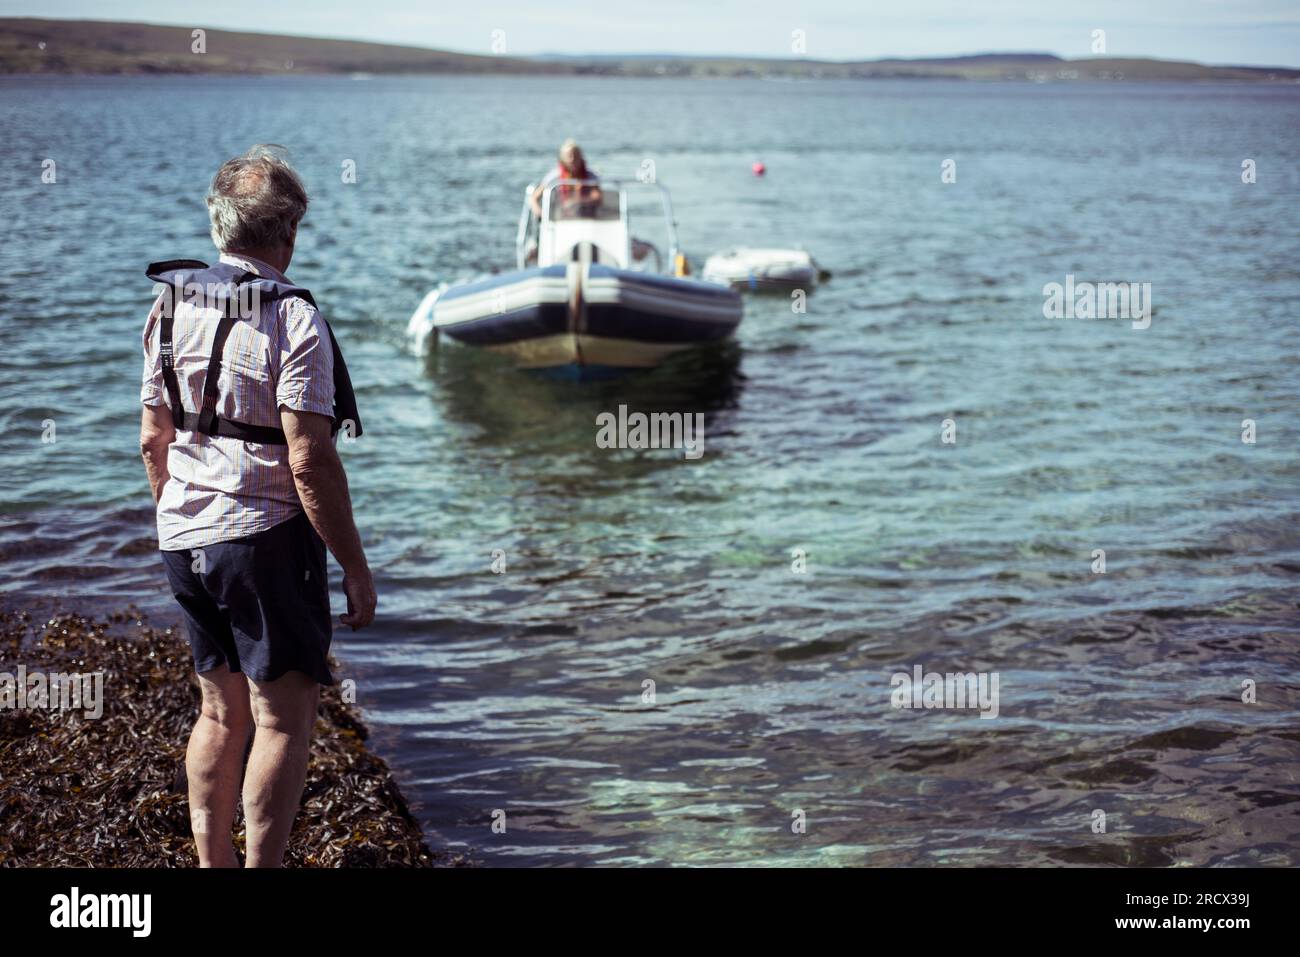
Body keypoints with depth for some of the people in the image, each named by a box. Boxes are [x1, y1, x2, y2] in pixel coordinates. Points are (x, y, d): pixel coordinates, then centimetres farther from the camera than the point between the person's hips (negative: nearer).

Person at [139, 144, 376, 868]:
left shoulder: (171, 306, 6)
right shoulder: (293, 318, -15)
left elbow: (154, 441, 12)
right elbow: (310, 461, -19)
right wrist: (356, 565, -12)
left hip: (186, 538, 7)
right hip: (266, 536, -7)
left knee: (222, 711, 17)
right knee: (284, 718, 1)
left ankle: (213, 867, 23)